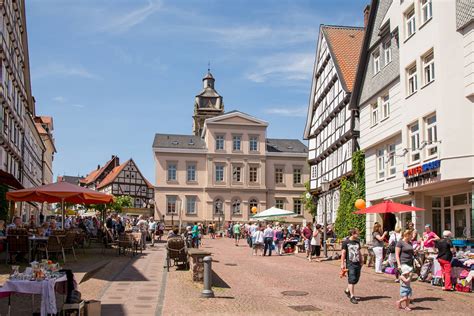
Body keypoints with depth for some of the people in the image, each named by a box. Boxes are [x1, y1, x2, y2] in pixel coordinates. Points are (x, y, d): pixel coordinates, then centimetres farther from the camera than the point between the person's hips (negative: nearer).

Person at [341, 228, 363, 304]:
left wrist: (361, 262, 20)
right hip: (350, 264, -6)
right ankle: (352, 296, -3)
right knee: (352, 279, -9)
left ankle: (347, 290, 32)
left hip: (357, 263, 6)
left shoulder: (357, 242, 13)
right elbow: (343, 253, -5)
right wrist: (342, 264, -8)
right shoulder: (346, 242, -5)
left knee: (356, 279, 9)